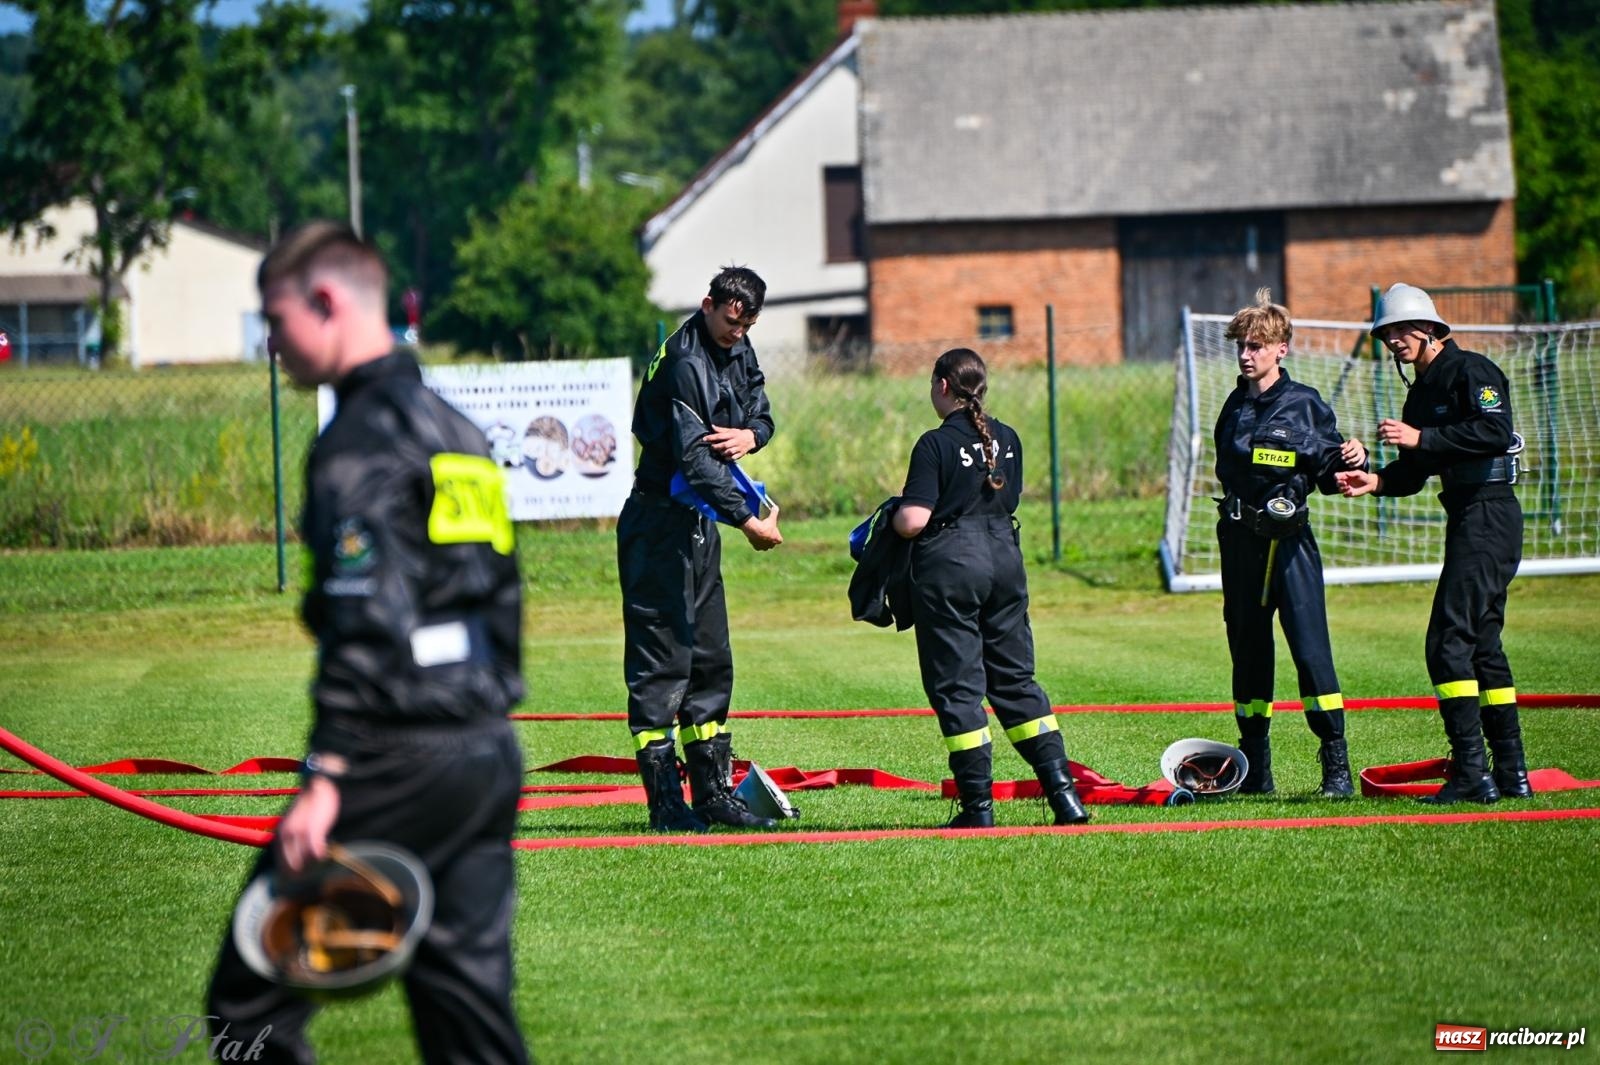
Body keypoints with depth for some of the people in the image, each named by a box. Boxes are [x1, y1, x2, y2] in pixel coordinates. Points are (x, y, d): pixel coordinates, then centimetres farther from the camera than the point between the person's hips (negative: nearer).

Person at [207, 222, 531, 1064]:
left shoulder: (363, 440, -10)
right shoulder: (457, 431, 18)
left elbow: (369, 621, -20)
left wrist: (324, 779, -23)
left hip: (402, 765, -9)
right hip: (489, 755, 9)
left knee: (250, 996, -3)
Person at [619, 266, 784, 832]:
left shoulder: (739, 351, 9)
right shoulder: (682, 363, -20)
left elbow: (761, 414, 17)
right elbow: (693, 456, -26)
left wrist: (750, 434, -8)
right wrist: (747, 519, -29)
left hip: (700, 523, 9)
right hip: (659, 523, -9)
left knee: (711, 658, 11)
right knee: (660, 657, -8)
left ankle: (714, 793, 16)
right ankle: (665, 801, -8)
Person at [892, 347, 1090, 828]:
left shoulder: (936, 445, -11)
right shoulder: (1008, 439, 8)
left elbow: (913, 521, -16)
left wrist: (894, 514, 5)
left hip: (949, 564, -6)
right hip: (1004, 558, 6)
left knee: (956, 685, 0)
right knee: (1015, 679, 12)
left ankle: (978, 805, -1)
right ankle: (1063, 789, 3)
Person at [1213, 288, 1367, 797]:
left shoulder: (1306, 403, 2)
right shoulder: (1235, 406, 13)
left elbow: (1329, 476, 3)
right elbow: (1233, 457, 0)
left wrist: (1351, 460, -17)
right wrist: (1309, 449, -5)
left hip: (1290, 539, -4)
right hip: (1240, 539, 4)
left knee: (1311, 649, -12)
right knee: (1248, 650, 8)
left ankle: (1337, 766, -9)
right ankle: (1255, 769, 15)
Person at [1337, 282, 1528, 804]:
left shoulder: (1470, 371, -9)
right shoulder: (1422, 390, 18)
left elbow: (1496, 433, -25)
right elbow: (1413, 473, 17)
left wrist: (1421, 438, -23)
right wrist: (1376, 482, -3)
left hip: (1489, 514, -10)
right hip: (1466, 518, 10)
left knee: (1449, 642, -15)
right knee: (1482, 645, 12)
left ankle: (1471, 772, -17)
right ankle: (1511, 774, 15)